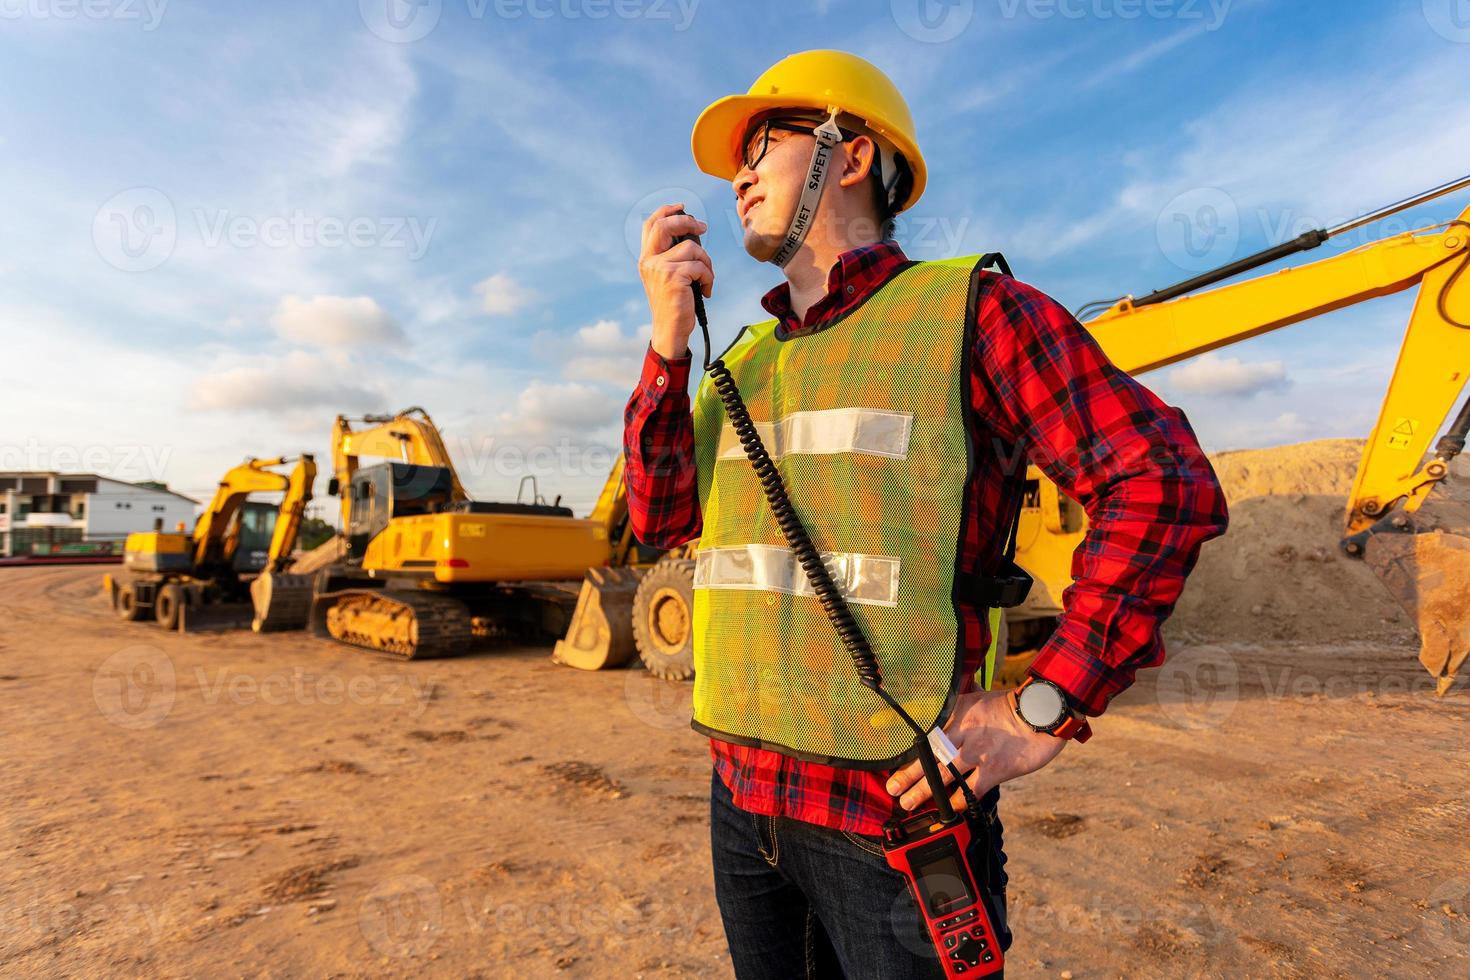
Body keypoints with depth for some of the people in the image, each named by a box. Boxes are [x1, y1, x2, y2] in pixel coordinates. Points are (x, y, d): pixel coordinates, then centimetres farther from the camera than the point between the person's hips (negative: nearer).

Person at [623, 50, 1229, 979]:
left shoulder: (969, 311, -7)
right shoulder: (747, 358, 10)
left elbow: (1166, 483, -13)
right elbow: (662, 518, 2)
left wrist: (1045, 710, -18)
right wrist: (669, 344, -9)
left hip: (896, 810, -6)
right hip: (743, 795, 6)